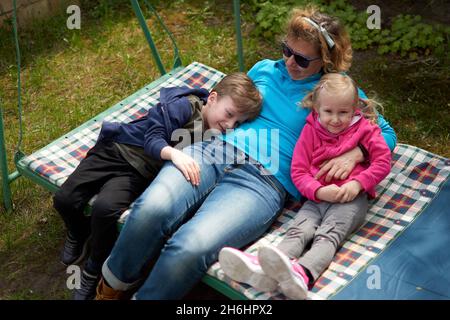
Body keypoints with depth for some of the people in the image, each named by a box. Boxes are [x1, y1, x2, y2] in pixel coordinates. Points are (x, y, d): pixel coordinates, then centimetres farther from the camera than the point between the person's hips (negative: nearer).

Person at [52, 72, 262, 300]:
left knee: (105, 208, -28)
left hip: (139, 173, 1)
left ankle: (94, 271, -2)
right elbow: (153, 138, -23)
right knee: (65, 199, -8)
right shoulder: (186, 106, -17)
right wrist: (173, 153, -42)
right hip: (115, 150, -1)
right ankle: (78, 234, 29)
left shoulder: (217, 135, -1)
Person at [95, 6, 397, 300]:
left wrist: (353, 154, -6)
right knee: (152, 208, -31)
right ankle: (111, 288, -8)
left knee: (190, 247, -33)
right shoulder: (264, 69, 24)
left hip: (265, 179, -3)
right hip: (214, 151, 4)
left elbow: (386, 133, 15)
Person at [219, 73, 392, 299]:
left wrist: (358, 183, -15)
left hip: (351, 198, -3)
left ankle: (302, 274, -61)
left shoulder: (365, 129, 8)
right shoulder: (311, 130, 11)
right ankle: (266, 271, -52)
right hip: (318, 197, 3)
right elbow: (298, 172, 5)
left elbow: (383, 162, 2)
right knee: (297, 231, -24)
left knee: (328, 235, -30)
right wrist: (319, 191, -15)